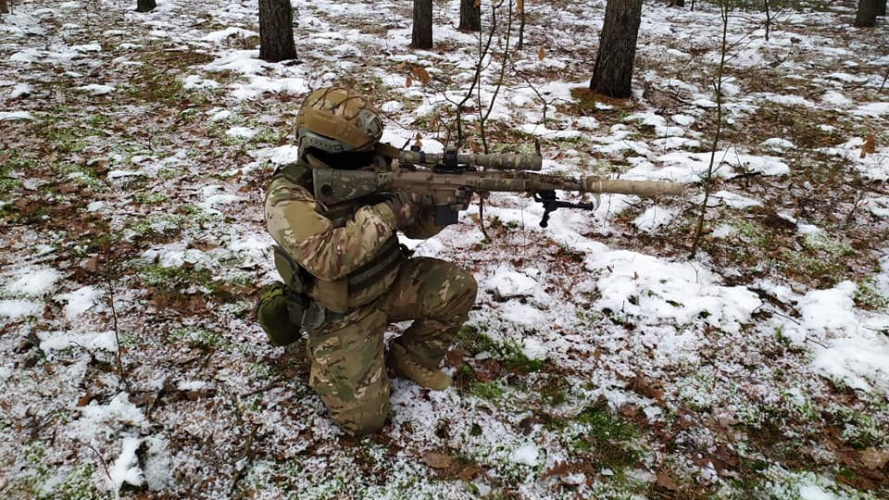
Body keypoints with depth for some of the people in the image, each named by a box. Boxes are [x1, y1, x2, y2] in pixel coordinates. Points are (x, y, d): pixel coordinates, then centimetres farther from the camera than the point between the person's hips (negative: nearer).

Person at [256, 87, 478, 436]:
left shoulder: (375, 165, -8)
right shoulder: (287, 196, -24)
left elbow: (417, 226, -3)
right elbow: (326, 258, -38)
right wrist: (388, 212, -38)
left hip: (389, 283, 6)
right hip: (340, 313, -5)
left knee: (458, 287, -12)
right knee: (363, 418, -10)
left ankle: (409, 358, 10)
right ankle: (321, 353, 17)